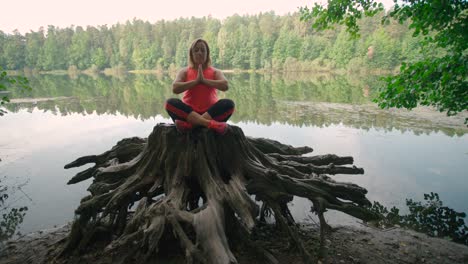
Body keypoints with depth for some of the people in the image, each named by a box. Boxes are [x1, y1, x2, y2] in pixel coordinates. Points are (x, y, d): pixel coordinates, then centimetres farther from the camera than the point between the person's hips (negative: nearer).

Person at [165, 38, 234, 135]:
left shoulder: (215, 72, 10)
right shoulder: (184, 72, 10)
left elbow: (225, 86, -11)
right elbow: (175, 89, -9)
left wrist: (204, 80, -11)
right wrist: (196, 81, -11)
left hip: (210, 113, 0)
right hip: (189, 112, 0)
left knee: (229, 104, -26)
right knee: (170, 103, -26)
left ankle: (189, 124, -37)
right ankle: (210, 123, -42)